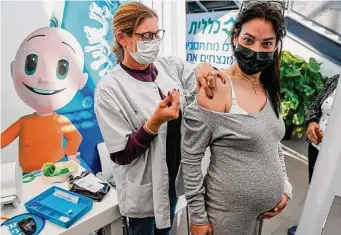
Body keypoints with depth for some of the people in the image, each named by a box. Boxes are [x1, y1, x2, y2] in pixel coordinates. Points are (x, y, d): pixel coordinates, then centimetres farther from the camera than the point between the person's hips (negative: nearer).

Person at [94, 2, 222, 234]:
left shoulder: (170, 65, -6)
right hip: (144, 188, -4)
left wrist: (205, 69, -23)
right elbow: (121, 155, -19)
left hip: (174, 175, 5)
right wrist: (154, 122, -32)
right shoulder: (109, 89, -20)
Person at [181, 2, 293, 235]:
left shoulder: (269, 89, 1)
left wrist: (285, 187, 6)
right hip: (227, 211, -6)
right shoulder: (217, 87, -21)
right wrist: (198, 216, -13)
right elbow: (190, 158, -19)